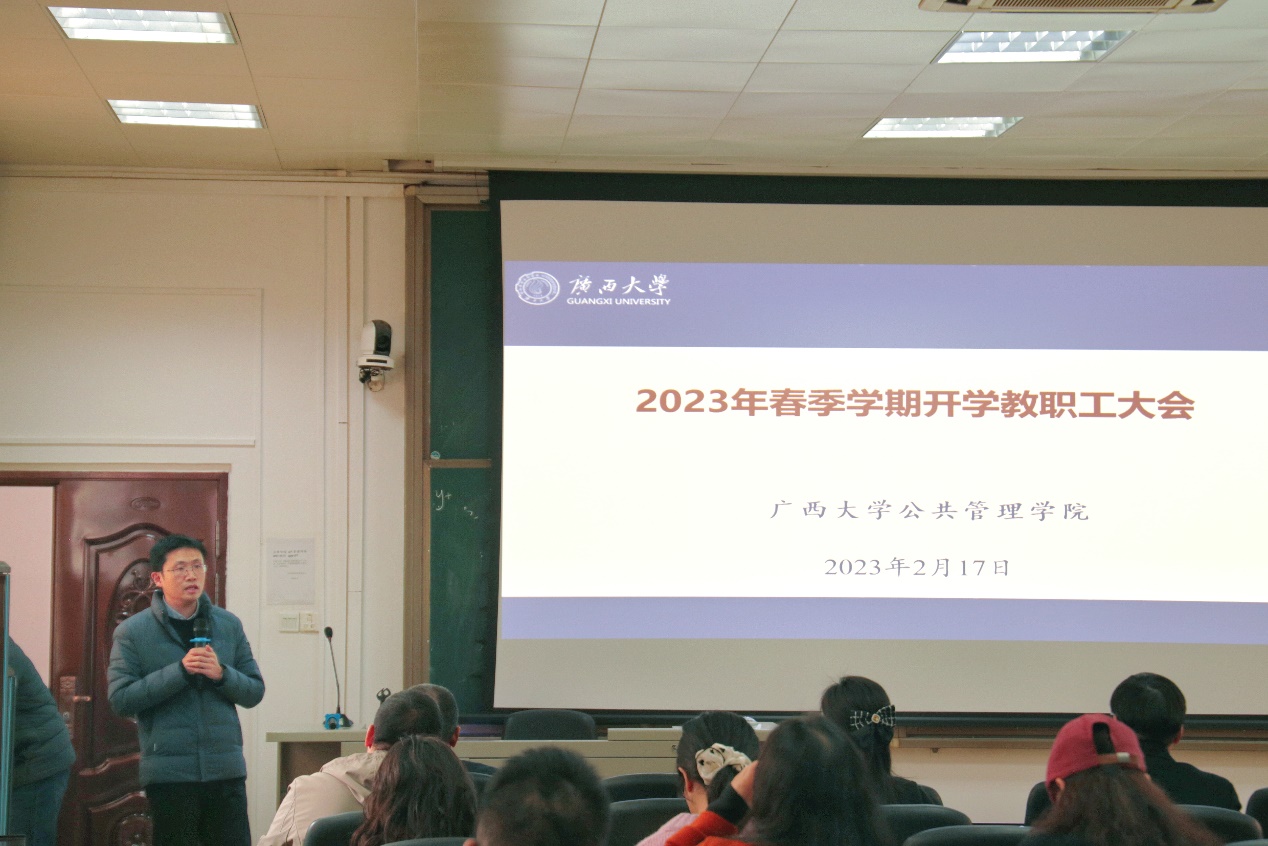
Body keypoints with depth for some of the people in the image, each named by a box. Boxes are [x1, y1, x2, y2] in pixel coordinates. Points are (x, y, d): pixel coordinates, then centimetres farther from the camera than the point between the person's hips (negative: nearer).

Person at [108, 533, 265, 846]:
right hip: (169, 770, -3)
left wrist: (221, 674, -11)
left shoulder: (229, 625, 10)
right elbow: (120, 699, -10)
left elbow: (255, 691, 10)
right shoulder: (132, 632, 0)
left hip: (226, 771, 3)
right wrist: (180, 670, -18)